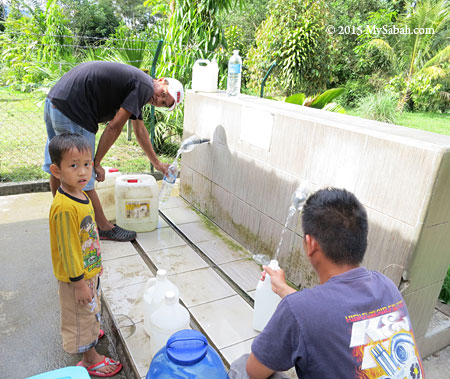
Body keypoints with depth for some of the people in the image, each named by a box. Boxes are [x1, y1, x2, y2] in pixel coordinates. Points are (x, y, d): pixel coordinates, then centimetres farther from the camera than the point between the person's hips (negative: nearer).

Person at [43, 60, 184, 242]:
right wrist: (96, 163, -6)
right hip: (71, 111, -11)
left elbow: (139, 130, 30)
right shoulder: (145, 86, -10)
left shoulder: (136, 84, 20)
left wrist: (157, 163, 38)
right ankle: (105, 229, 13)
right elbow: (114, 127, -14)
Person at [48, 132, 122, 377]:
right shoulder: (64, 208, -32)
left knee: (89, 312, 30)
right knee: (81, 315, 14)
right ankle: (90, 359, 35)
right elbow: (68, 249, -26)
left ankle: (89, 334, 56)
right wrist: (79, 283, -19)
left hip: (90, 271, 8)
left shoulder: (80, 195, -3)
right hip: (76, 277, -8)